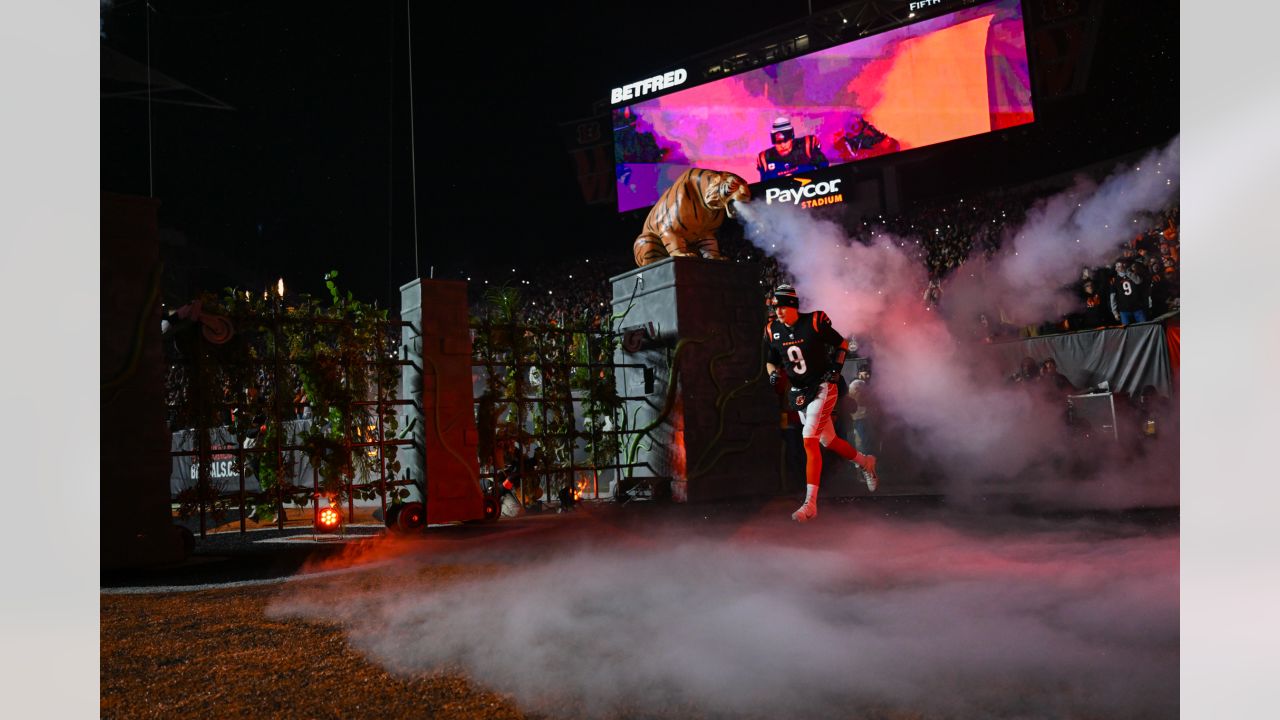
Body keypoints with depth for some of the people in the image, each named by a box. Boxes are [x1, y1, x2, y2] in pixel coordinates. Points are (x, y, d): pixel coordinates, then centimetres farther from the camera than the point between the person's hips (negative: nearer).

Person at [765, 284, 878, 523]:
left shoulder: (814, 322, -13)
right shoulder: (773, 331, 0)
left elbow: (841, 343, 0)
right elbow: (771, 362, 12)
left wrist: (836, 367, -12)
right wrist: (773, 374, -9)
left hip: (822, 388, -6)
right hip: (798, 393, 6)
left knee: (809, 440, -17)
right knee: (828, 442, 15)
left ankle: (810, 504, -16)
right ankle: (865, 462, 44)